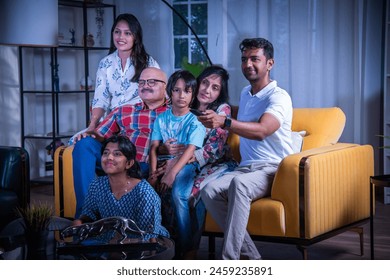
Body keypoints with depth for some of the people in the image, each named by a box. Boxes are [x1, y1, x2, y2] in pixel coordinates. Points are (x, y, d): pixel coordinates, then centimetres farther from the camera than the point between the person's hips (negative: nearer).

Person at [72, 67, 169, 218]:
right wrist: (89, 135, -2)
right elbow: (99, 135, 22)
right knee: (85, 143, -21)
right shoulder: (123, 111, 27)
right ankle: (84, 212, -26)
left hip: (145, 166, -4)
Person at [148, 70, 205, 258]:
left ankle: (185, 248, -24)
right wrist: (153, 174, -14)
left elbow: (189, 150, -14)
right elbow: (154, 148, 4)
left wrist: (172, 174, -28)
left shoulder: (195, 122, 0)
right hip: (163, 164, 4)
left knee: (177, 194, -33)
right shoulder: (161, 119, 13)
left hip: (185, 166, -4)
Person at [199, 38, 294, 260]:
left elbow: (262, 131, -27)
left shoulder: (279, 97, -7)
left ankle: (229, 259, -38)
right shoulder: (245, 94, 20)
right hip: (246, 167, 7)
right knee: (209, 190, -24)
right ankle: (249, 255, -24)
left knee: (239, 183, -39)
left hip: (272, 169, -7)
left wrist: (223, 122, -39)